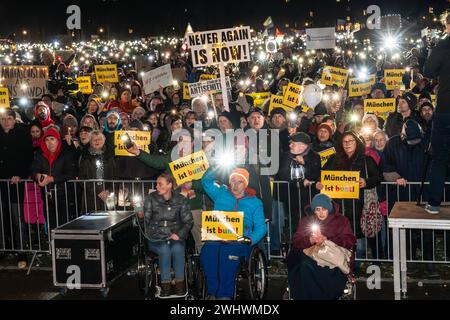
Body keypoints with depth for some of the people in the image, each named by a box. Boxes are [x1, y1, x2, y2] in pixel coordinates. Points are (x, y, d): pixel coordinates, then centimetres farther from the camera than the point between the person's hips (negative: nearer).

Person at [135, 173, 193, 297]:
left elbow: (188, 221, 2)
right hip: (156, 238, 0)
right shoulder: (151, 199, 1)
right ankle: (166, 284, -21)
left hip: (176, 236, 0)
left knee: (177, 248, -32)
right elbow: (146, 220, -1)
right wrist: (141, 215, -22)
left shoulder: (181, 200, 3)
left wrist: (179, 234, -11)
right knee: (164, 249, -32)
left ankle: (180, 283, -19)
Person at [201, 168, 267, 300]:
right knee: (207, 251, -35)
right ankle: (213, 293, -28)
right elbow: (206, 181, 19)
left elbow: (261, 228, 8)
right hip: (216, 239, 2)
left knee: (227, 252, -38)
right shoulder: (221, 193, 22)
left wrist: (250, 239, -11)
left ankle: (225, 295, -32)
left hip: (240, 241, -2)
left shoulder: (255, 202, 16)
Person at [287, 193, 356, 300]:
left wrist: (326, 240, -12)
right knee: (306, 267, -35)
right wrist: (310, 240, -12)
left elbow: (350, 241, 1)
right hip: (310, 257, 2)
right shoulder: (306, 221, 20)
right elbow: (296, 241, 11)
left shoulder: (342, 221, 15)